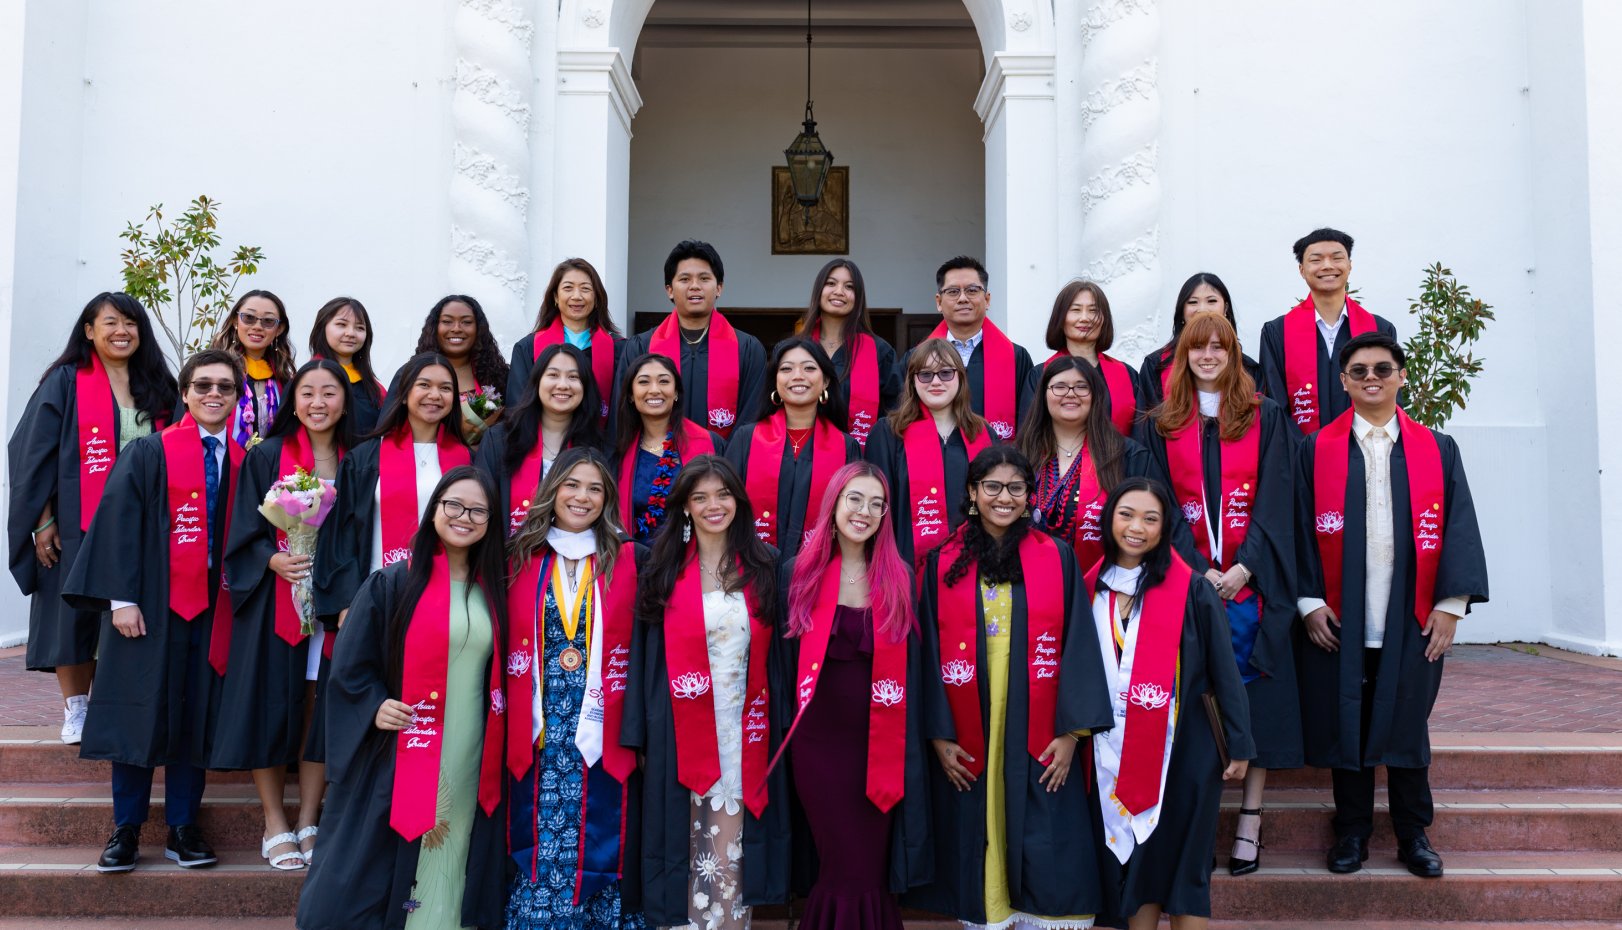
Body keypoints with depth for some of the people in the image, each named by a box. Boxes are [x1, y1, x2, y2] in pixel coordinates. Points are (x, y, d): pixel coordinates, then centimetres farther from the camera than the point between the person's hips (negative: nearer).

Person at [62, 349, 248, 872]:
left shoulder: (242, 461, 8)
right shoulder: (149, 453, 0)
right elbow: (119, 524, -6)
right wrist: (122, 598, -12)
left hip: (212, 606, 2)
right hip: (152, 604, -2)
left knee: (196, 716, 5)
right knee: (140, 712, 1)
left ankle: (182, 829, 14)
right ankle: (126, 830, 12)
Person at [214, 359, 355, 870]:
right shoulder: (267, 457, 1)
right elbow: (245, 533, 0)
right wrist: (274, 561, -19)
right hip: (274, 601, -2)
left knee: (323, 710, 2)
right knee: (272, 707, -2)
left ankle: (307, 824, 13)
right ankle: (275, 827, 10)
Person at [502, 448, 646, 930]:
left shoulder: (629, 561, 2)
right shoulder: (521, 559, 7)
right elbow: (508, 646, 8)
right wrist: (513, 722, 1)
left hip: (602, 736, -1)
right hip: (539, 735, 1)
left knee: (596, 847, 3)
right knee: (541, 850, 5)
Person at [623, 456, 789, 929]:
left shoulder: (764, 566, 4)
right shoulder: (664, 570, 3)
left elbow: (778, 652, 6)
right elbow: (646, 655, 3)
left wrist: (780, 726, 1)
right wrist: (640, 736, -1)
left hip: (746, 732, 0)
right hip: (682, 734, 0)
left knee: (732, 851, 2)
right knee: (690, 846, 5)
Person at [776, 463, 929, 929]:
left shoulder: (900, 578, 4)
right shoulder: (798, 573, 2)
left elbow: (911, 666, 5)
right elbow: (785, 657, 6)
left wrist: (912, 747, 1)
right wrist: (785, 729, 2)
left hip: (880, 744, 1)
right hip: (818, 742, -1)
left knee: (872, 868, 5)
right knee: (846, 869, 2)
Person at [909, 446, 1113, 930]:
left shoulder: (1057, 557, 3)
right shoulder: (944, 563, 4)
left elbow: (1077, 645, 0)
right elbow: (930, 652, 3)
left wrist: (1071, 731, -7)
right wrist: (939, 736, -3)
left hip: (1039, 741, 0)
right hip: (967, 743, 1)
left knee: (1045, 855, -1)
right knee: (978, 851, 6)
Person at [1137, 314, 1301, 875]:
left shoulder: (1265, 418, 5)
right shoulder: (1161, 425, 7)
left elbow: (1275, 502, -2)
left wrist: (1244, 568, -13)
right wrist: (1198, 571, -10)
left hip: (1252, 579, 0)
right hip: (1185, 579, 1)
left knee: (1254, 693, -1)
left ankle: (1250, 821, 6)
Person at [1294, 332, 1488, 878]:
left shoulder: (1437, 450, 6)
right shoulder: (1317, 450, 3)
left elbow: (1458, 528, 3)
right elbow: (1301, 528, 0)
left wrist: (1451, 603, -5)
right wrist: (1309, 601, -7)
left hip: (1413, 620, 1)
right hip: (1339, 619, 0)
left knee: (1407, 725, 8)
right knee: (1345, 724, 6)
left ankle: (1413, 835, 21)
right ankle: (1352, 832, 19)